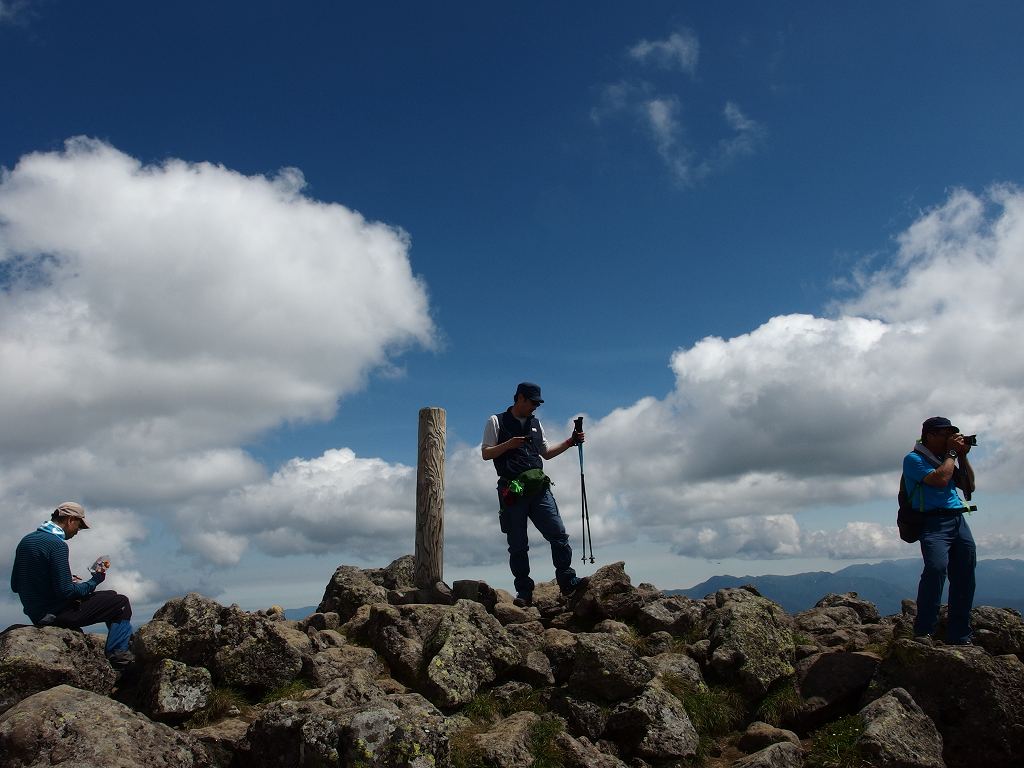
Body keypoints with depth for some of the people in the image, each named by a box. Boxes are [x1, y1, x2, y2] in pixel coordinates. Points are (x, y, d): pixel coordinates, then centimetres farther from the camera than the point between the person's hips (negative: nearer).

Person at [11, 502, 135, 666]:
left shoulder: (26, 541, 7)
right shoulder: (57, 544, -20)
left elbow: (15, 585, 13)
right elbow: (65, 591, -23)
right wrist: (94, 582, -7)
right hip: (57, 615, -9)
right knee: (121, 602, -2)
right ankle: (118, 653, 0)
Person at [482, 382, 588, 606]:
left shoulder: (535, 424, 22)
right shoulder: (496, 422, 7)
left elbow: (547, 453, 27)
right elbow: (486, 453, 2)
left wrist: (570, 442, 16)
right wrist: (508, 444, -13)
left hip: (538, 487, 4)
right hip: (512, 490, -4)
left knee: (558, 534, -6)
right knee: (518, 545, 0)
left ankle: (568, 582, 1)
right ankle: (524, 593, 5)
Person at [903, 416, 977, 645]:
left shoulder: (946, 458, 22)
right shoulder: (914, 459, -1)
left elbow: (969, 486, 22)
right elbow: (940, 479, -16)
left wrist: (963, 456, 13)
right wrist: (952, 453, -3)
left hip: (958, 520, 8)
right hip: (933, 521, -8)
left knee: (964, 577, 5)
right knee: (936, 567, -28)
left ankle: (959, 637, 16)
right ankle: (923, 631, -23)